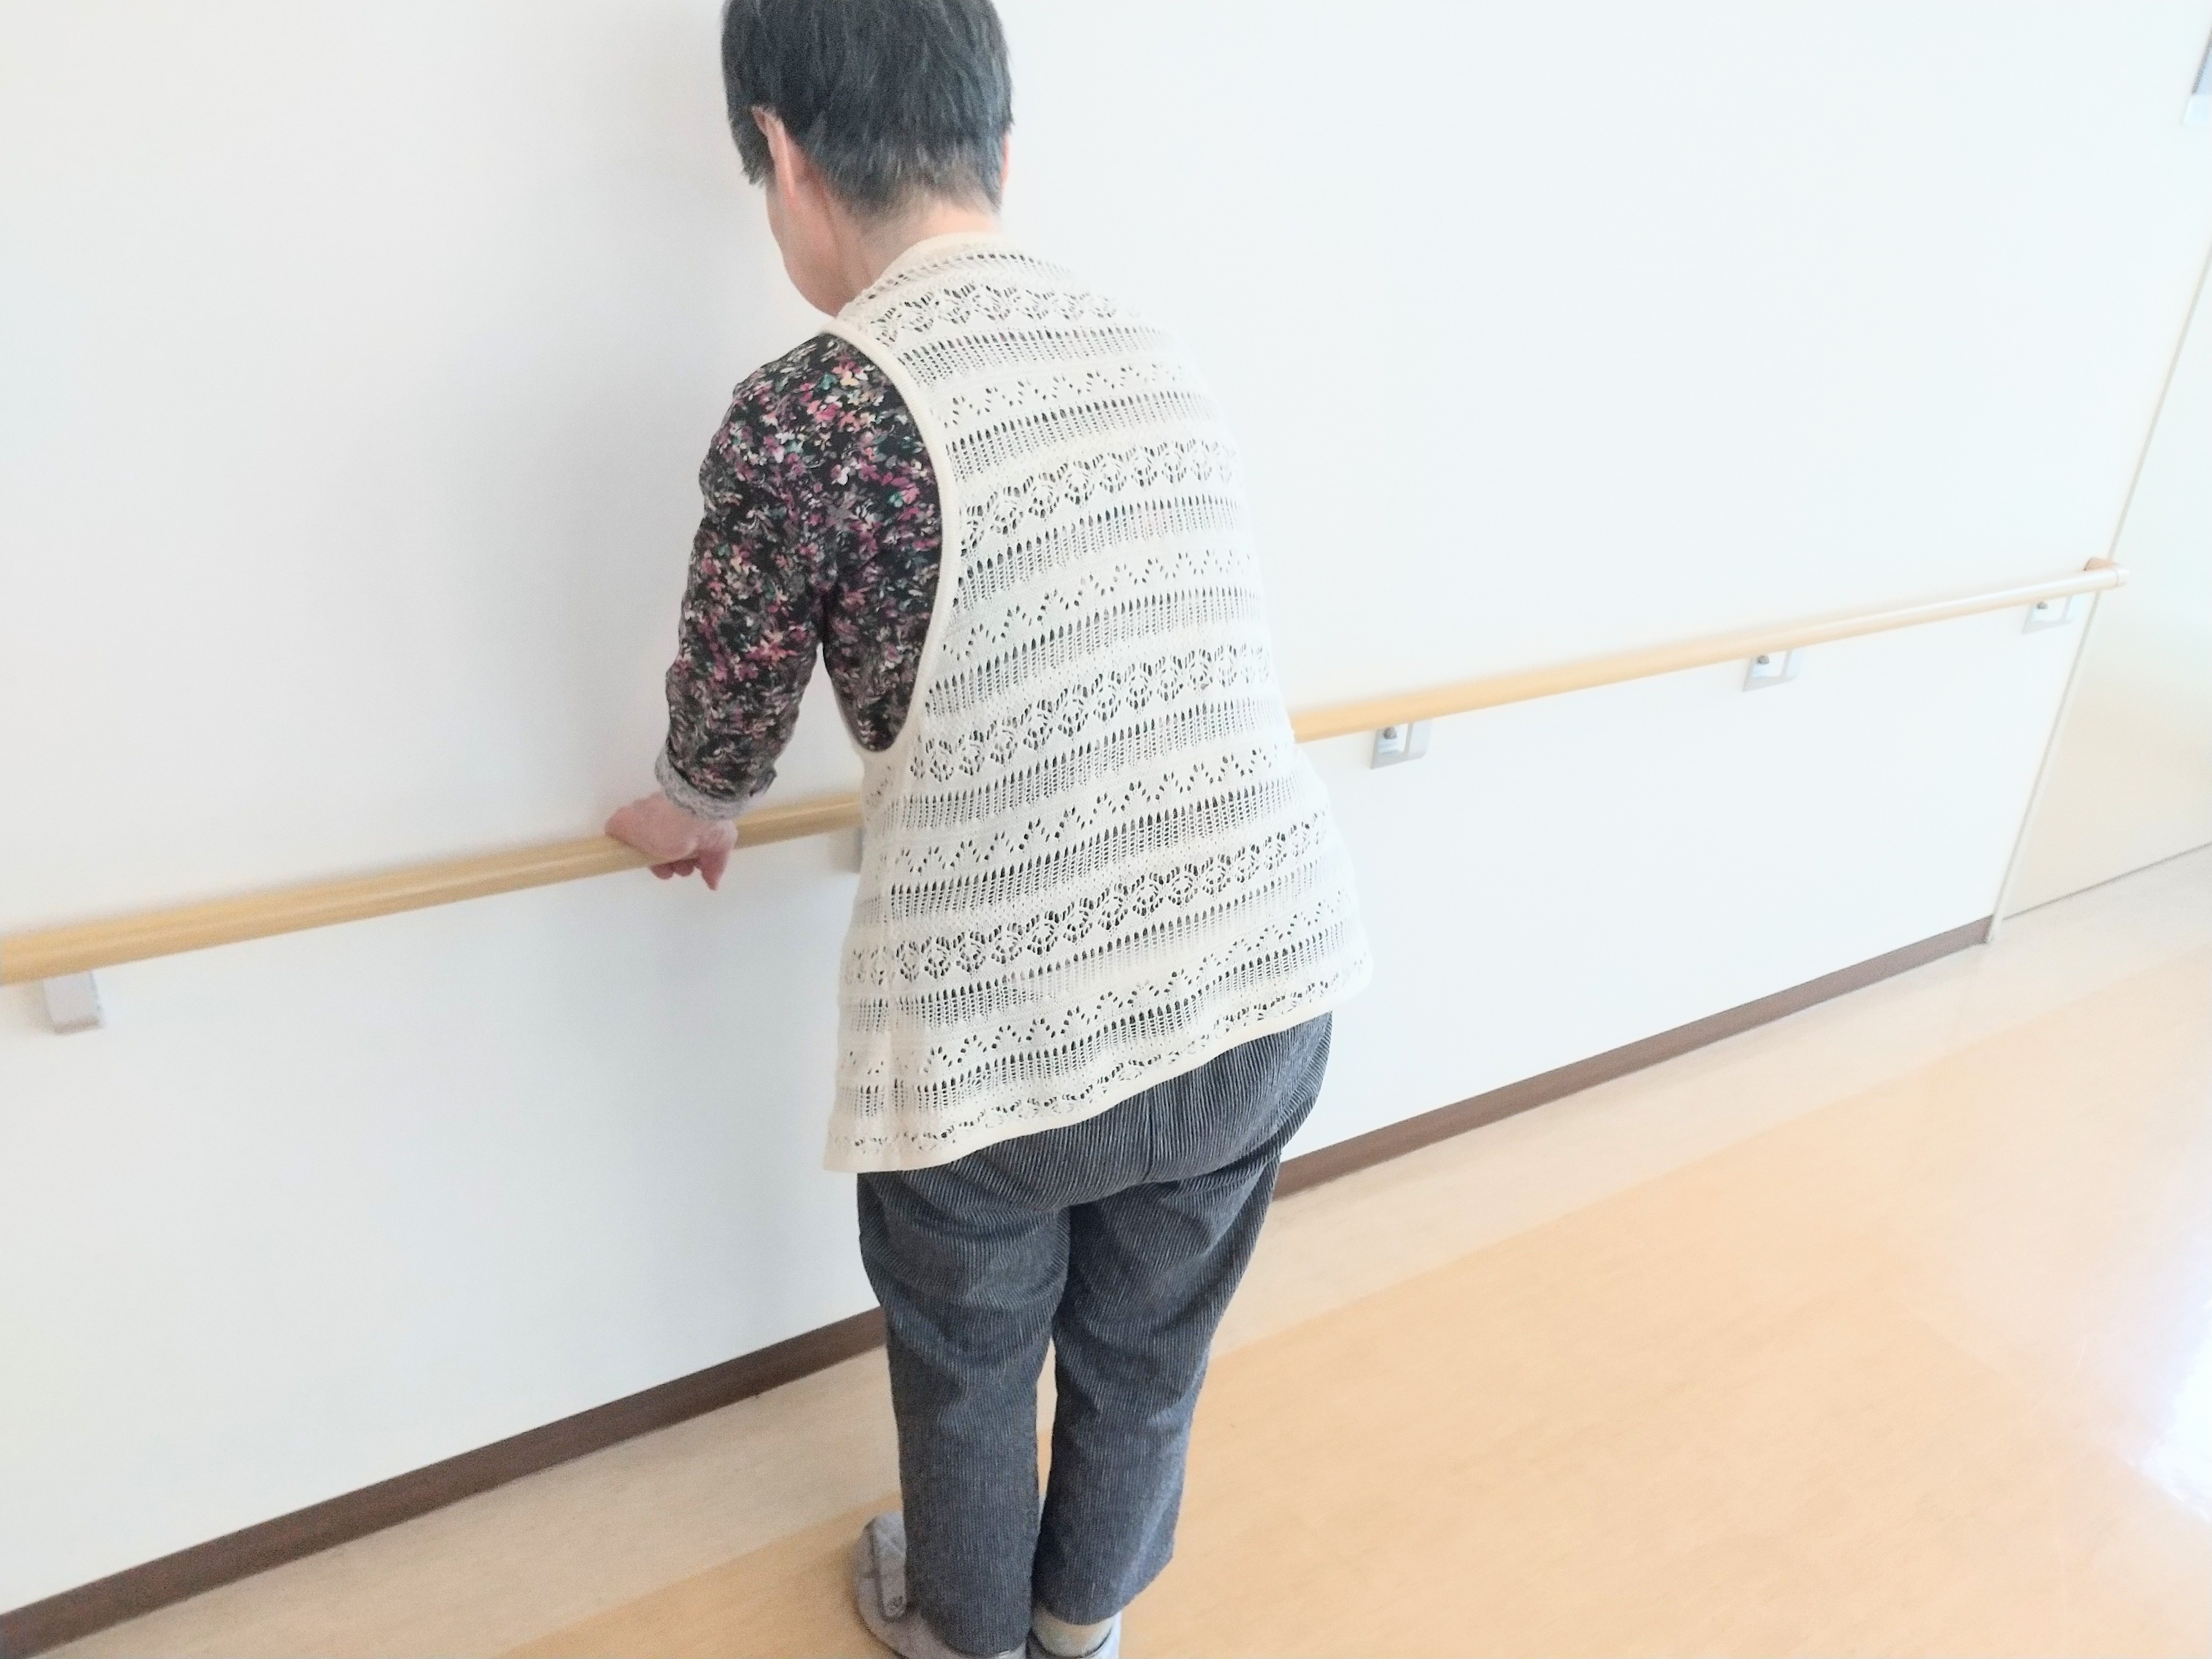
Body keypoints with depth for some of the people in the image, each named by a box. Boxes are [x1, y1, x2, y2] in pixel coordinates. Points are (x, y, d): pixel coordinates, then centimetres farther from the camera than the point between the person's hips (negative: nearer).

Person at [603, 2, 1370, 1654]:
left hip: (997, 1047, -5)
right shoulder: (1154, 358, 5)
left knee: (968, 1376, 26)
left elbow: (728, 729, 0)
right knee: (1149, 1357, 29)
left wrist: (689, 819, 24)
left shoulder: (810, 414, -14)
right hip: (1267, 994, 6)